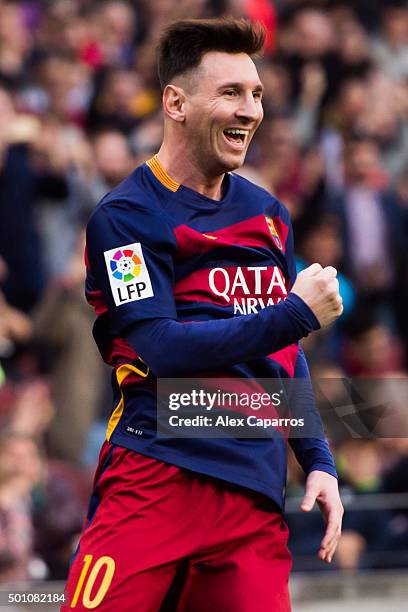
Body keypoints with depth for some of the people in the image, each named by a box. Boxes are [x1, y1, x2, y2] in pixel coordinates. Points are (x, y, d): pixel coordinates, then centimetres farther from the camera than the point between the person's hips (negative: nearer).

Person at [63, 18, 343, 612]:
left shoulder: (268, 214, 17)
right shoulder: (127, 216, -3)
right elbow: (162, 348, -14)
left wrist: (318, 461, 18)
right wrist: (296, 314, -15)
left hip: (256, 491, 6)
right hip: (157, 473, -6)